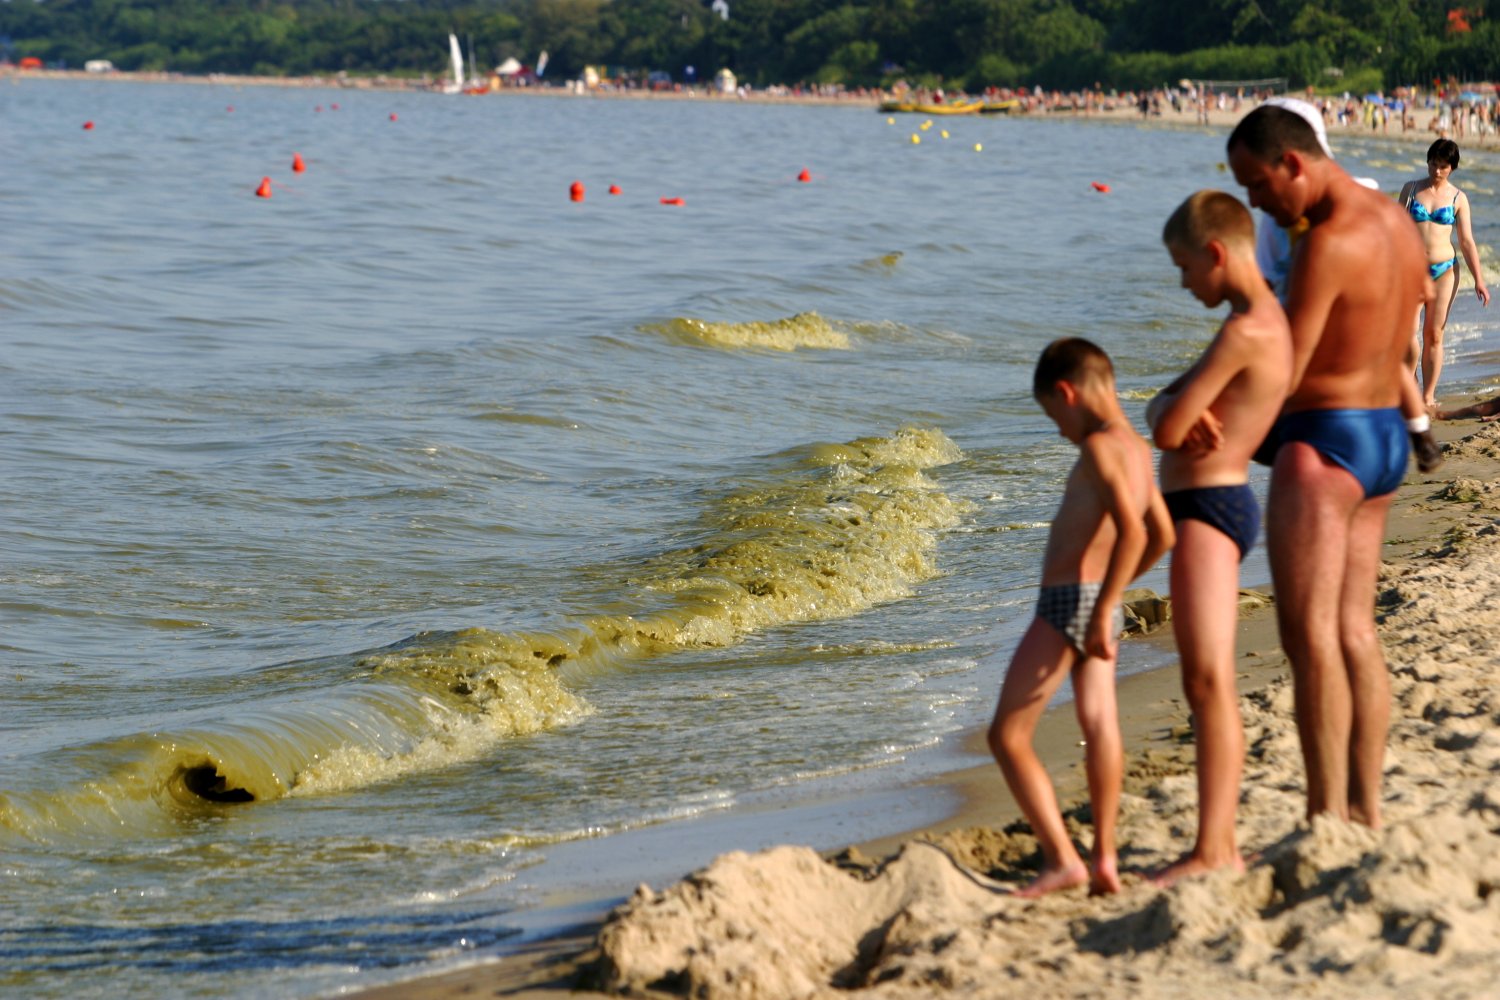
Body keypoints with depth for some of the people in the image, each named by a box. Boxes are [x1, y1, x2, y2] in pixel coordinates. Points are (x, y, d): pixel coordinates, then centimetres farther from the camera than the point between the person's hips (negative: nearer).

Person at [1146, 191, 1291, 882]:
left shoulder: (1244, 331, -18)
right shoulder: (1267, 320, 16)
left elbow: (1167, 433, -19)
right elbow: (1161, 412, 17)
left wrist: (1178, 416, 3)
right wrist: (1180, 410, -6)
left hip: (1209, 507, -11)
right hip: (1213, 505, 11)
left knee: (1210, 680, -16)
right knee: (1203, 685, 13)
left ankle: (1211, 852, -21)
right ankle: (1221, 845, 16)